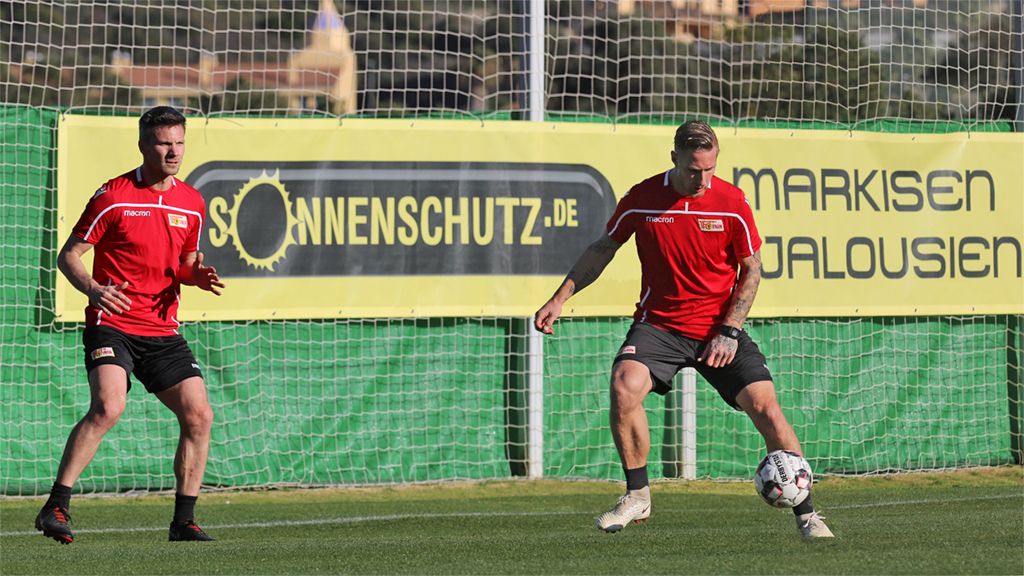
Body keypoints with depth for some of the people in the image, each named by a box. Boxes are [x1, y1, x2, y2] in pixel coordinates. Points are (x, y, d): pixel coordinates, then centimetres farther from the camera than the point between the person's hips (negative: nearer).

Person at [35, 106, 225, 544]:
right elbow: (68, 255, -1)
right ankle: (56, 508, -19)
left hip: (163, 331, 6)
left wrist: (197, 275, 0)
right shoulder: (113, 196, -6)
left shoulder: (192, 204, 9)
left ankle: (184, 520, 9)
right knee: (108, 407, -26)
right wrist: (93, 289, -20)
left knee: (199, 416, -3)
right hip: (112, 325, -6)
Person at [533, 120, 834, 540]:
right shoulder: (641, 200, -6)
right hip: (659, 324, 0)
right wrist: (559, 299, 5)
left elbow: (751, 269, 1)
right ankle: (637, 497, -8)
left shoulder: (732, 202, -8)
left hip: (719, 328, 0)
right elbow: (603, 249, 10)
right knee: (624, 386, -26)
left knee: (766, 408, -12)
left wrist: (729, 331, -9)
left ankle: (806, 514, 1)